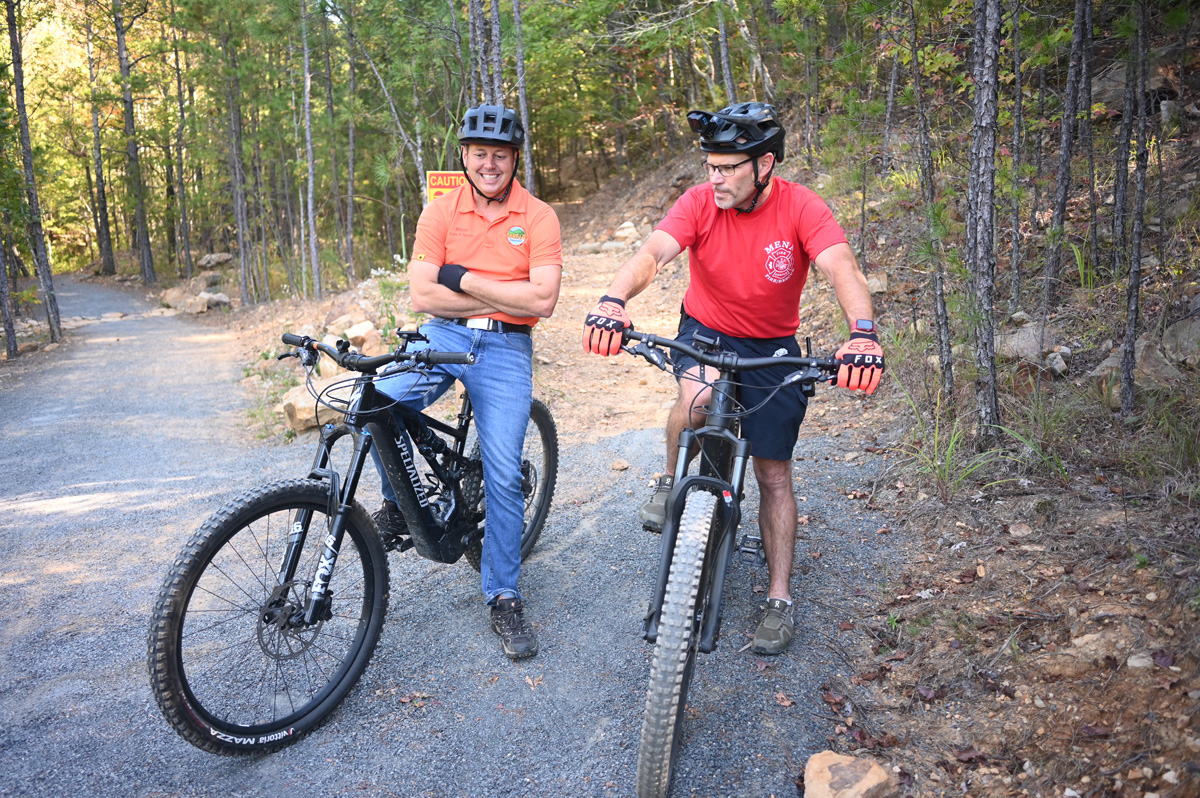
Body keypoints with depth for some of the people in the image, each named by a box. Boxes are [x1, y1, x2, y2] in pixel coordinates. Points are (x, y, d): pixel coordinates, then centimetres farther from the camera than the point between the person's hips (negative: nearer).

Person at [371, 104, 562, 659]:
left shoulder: (538, 217, -4)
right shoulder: (440, 212, 1)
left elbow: (542, 300, -14)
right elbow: (422, 295, -7)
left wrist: (465, 280, -13)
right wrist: (502, 296, -11)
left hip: (506, 348, -1)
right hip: (443, 335, 2)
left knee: (503, 477, -5)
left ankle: (503, 596, 11)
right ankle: (399, 503, 4)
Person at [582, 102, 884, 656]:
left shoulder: (801, 208, -19)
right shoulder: (700, 203, -17)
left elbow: (843, 270, -33)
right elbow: (652, 253, -32)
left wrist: (862, 334, -53)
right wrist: (613, 301, -53)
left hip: (773, 346, 0)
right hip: (705, 330, 0)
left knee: (773, 473, 2)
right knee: (698, 398, -36)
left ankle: (779, 600, 15)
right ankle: (671, 481, -4)